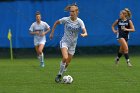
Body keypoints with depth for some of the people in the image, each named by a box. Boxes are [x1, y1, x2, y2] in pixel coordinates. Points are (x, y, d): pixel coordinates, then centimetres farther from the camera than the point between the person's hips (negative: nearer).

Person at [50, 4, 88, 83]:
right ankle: (59, 75, -12)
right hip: (65, 41, -2)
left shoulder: (80, 22, -10)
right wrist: (52, 33, 6)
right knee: (65, 58, -26)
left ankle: (60, 75, 28)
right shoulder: (66, 19, -11)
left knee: (67, 63, 6)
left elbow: (85, 33, -19)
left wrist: (83, 34, -42)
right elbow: (56, 23, 7)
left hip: (73, 44, 2)